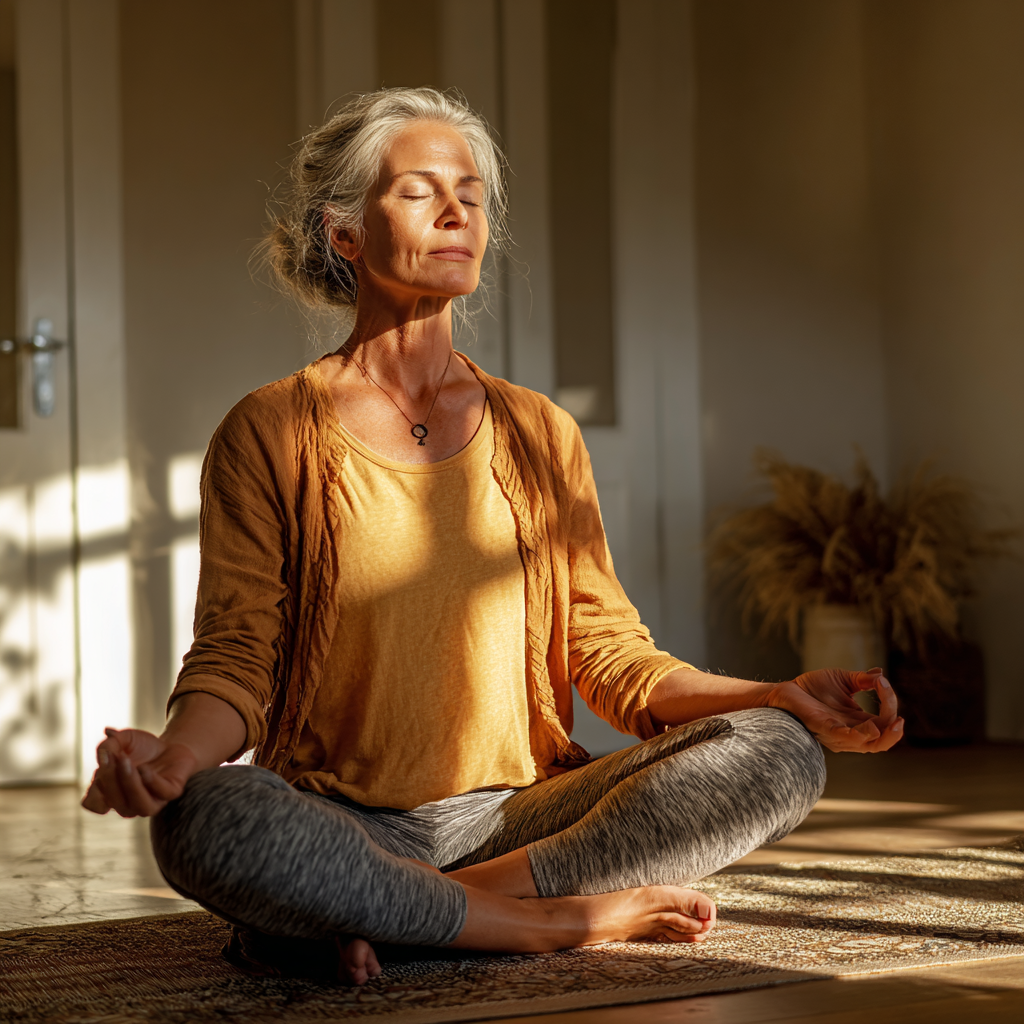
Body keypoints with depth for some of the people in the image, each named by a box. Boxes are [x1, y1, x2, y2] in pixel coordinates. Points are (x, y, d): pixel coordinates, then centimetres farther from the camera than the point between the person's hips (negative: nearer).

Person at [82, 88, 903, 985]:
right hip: (342, 826, -3)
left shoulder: (541, 434, 13)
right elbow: (236, 657, -4)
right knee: (204, 820, -37)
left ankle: (385, 919, -21)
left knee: (778, 754, -20)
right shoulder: (269, 434, 3)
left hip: (516, 813, 4)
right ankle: (565, 916, -21)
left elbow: (611, 655, 9)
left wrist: (779, 699, -7)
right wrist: (172, 756, -27)